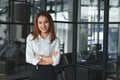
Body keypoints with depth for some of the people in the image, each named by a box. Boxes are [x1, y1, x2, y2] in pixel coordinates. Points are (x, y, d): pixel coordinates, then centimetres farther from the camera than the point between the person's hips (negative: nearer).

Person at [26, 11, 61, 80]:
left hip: (49, 74, 0)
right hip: (35, 74, 0)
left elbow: (56, 61, -7)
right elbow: (29, 59, -8)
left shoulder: (56, 40, 0)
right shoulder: (31, 38, 1)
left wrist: (40, 56, -9)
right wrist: (50, 59, -7)